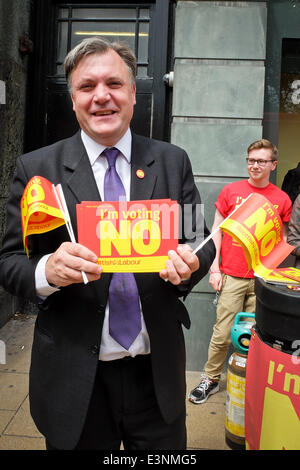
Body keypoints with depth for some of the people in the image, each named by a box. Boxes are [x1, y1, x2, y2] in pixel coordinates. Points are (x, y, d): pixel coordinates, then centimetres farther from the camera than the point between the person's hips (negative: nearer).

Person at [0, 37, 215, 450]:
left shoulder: (173, 162, 1)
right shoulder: (35, 168, -3)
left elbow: (201, 242, 5)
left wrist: (189, 263, -18)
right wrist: (48, 270, -24)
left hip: (157, 373, 2)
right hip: (74, 381, -1)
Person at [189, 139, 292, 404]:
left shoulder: (282, 200, 6)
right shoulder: (231, 191, 4)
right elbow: (217, 231, 6)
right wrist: (214, 269, 0)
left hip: (263, 278, 1)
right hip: (232, 276, -1)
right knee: (222, 333, 1)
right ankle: (211, 380, 18)